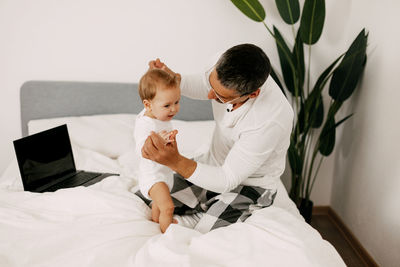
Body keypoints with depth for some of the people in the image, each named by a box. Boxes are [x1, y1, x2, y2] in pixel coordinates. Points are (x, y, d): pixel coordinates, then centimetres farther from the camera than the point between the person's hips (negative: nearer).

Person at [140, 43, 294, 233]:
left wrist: (176, 162, -44)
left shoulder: (271, 121, -38)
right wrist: (174, 78, -15)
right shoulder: (228, 69, -20)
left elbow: (228, 180, -31)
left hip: (250, 185, -6)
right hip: (214, 165, 7)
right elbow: (202, 85, 6)